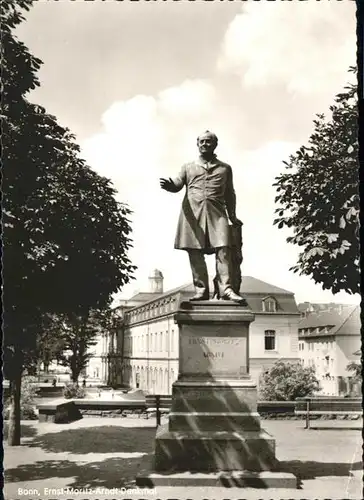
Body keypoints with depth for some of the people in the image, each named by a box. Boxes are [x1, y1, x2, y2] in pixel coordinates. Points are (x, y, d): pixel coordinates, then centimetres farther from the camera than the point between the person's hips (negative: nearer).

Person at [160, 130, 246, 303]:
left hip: (217, 212, 0)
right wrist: (169, 185, -17)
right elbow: (177, 184, 7)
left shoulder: (225, 168, 21)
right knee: (195, 252, -6)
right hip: (192, 211, 0)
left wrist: (232, 216, 12)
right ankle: (201, 290, -4)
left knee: (223, 249, -15)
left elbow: (230, 194, 21)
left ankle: (226, 289, -18)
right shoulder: (188, 167, 20)